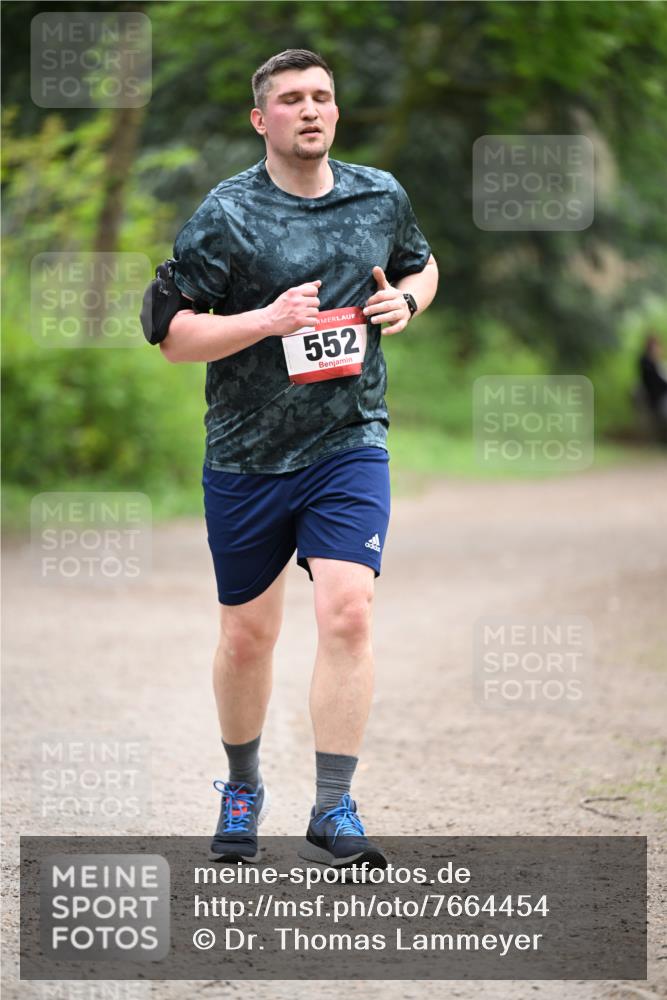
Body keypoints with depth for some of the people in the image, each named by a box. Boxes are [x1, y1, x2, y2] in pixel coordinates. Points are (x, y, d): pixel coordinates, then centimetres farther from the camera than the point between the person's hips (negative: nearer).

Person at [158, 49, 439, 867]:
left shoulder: (382, 197, 5)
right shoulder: (226, 214, -7)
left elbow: (421, 265, 25)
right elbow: (173, 335, -8)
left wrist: (406, 300, 2)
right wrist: (268, 321, -21)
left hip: (349, 446, 1)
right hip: (246, 456, -1)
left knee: (347, 613, -17)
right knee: (247, 637, 10)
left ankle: (333, 813, -12)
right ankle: (242, 790, 34)